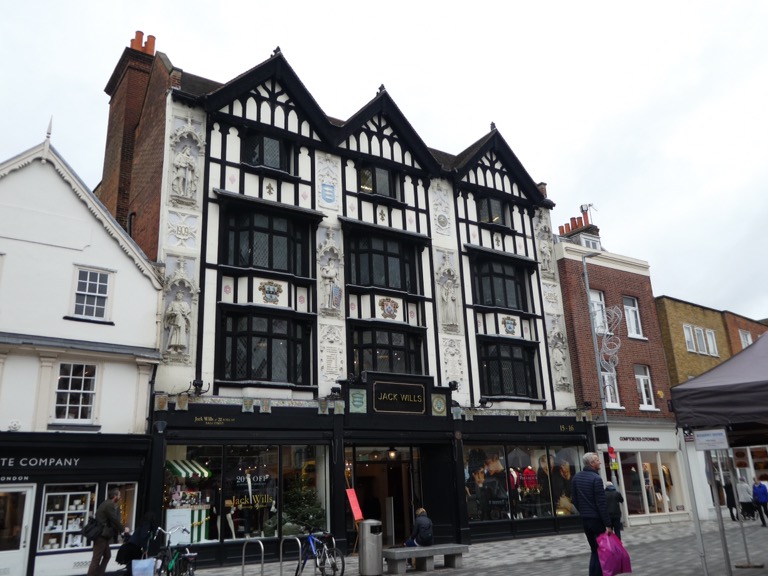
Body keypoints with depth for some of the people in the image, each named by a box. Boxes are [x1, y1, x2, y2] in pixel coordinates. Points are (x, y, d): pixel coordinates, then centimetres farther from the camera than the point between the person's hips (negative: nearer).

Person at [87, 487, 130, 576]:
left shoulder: (107, 504, 15)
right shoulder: (109, 505, -16)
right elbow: (115, 520, -16)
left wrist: (121, 529, 12)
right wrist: (123, 529, -2)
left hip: (102, 534, 10)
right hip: (101, 535, -10)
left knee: (107, 555, 16)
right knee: (96, 559, -7)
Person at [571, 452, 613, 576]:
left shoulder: (576, 477, 6)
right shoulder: (596, 478, -17)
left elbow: (574, 499, 11)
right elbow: (601, 503, -19)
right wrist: (608, 524, -16)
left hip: (584, 519, 7)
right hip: (597, 519, -7)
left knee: (594, 550, 17)